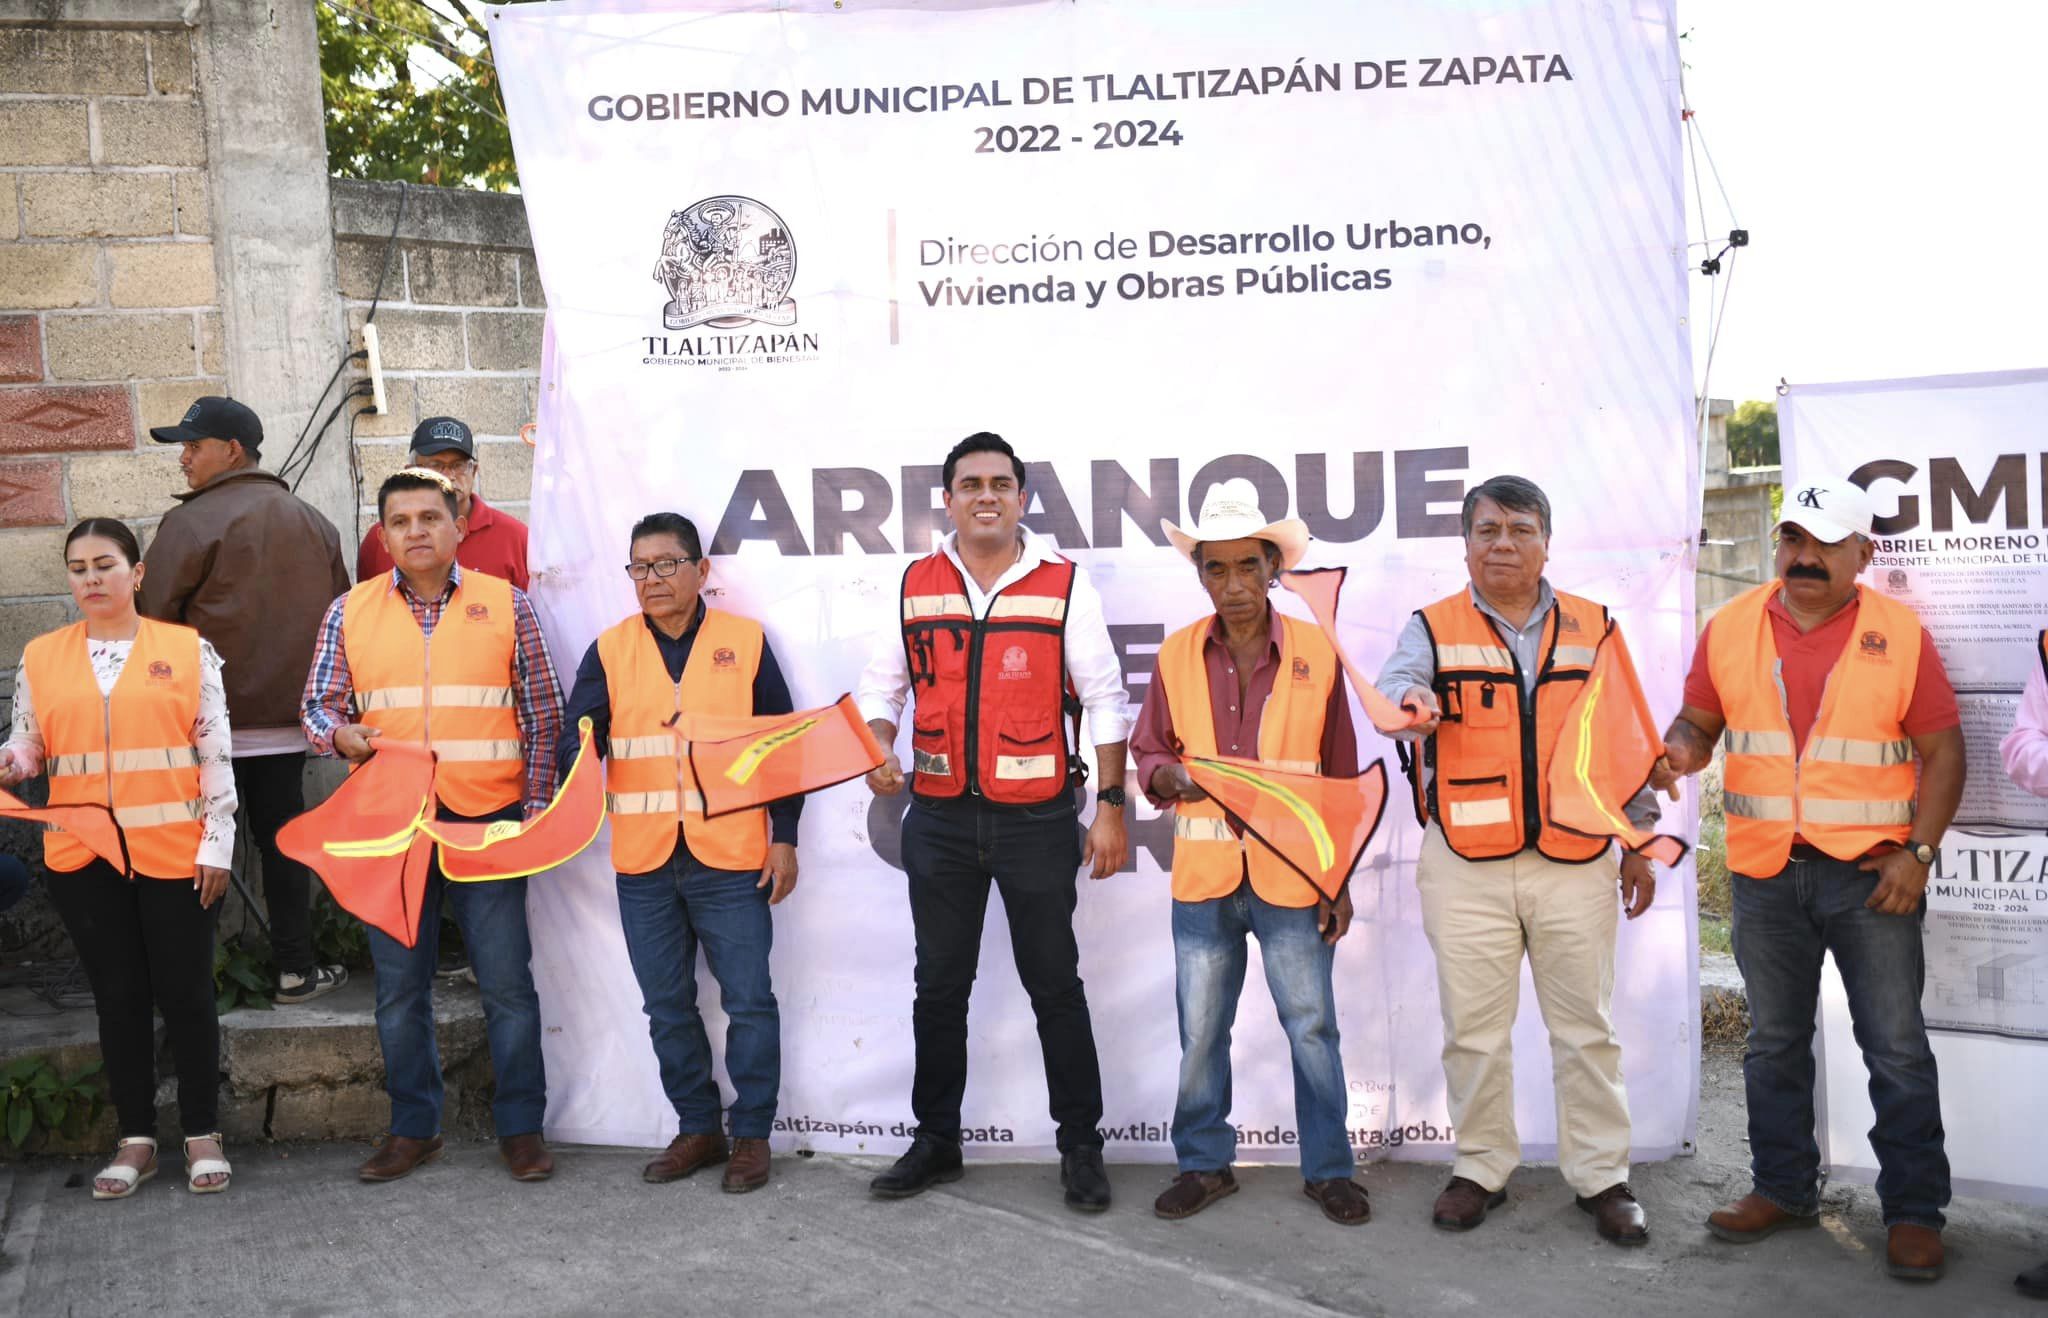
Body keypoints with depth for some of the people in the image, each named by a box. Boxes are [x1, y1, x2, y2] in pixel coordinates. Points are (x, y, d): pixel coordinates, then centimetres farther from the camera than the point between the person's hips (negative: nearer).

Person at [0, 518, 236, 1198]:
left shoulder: (188, 649, 1)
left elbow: (216, 753, 0)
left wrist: (216, 841, -4)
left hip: (174, 853, -2)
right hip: (83, 857, 2)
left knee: (185, 991, 4)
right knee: (118, 995, 9)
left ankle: (203, 1134, 16)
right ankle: (136, 1140, 19)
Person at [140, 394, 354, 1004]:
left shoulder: (190, 522, -9)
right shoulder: (315, 523, 9)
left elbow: (155, 621, -9)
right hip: (288, 716, 5)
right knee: (283, 839, 10)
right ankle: (295, 970, 13)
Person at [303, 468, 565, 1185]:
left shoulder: (505, 603, 5)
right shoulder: (349, 611, 9)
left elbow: (541, 714, 7)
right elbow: (316, 704, 11)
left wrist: (536, 809, 0)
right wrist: (339, 733, -12)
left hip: (489, 821, -2)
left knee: (507, 979, 0)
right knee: (399, 985, 9)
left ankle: (521, 1127, 13)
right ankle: (412, 1128, 22)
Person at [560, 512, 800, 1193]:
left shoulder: (745, 641, 2)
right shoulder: (609, 650, 7)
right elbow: (579, 737, -1)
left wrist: (784, 837, 1)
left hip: (731, 857, -3)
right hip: (643, 861, 3)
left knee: (748, 1001, 1)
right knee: (667, 1007, 12)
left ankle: (751, 1134, 15)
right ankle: (697, 1129, 26)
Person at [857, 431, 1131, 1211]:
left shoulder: (1064, 585, -3)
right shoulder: (914, 586, 4)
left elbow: (1105, 700, -1)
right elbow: (882, 686, 10)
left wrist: (1111, 808, -4)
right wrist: (878, 752, -11)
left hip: (1037, 820, -3)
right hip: (940, 819, 3)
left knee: (1054, 984, 7)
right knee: (939, 985, 13)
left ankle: (1081, 1145, 20)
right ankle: (935, 1139, 27)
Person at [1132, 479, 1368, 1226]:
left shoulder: (1316, 654, -2)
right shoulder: (1177, 655, 2)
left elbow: (1341, 779, 3)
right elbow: (1147, 752, 9)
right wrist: (1171, 777, -15)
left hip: (1291, 877, -1)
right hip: (1203, 877, 2)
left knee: (1312, 1027, 6)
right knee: (1200, 1031, 10)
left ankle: (1328, 1169, 22)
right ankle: (1204, 1164, 27)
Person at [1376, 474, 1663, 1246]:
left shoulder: (1593, 629, 10)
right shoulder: (1434, 628, 4)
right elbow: (1394, 690, -14)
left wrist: (1638, 840, 11)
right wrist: (1409, 705, -38)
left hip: (1574, 862, 1)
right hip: (1466, 868, -1)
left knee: (1586, 1027, 6)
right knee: (1474, 1029, 6)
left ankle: (1601, 1176, 19)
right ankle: (1481, 1170, 21)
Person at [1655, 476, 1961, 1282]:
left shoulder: (1899, 634, -4)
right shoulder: (1732, 628, 3)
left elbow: (1940, 747, -3)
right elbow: (1700, 720, 7)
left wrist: (1918, 852, -11)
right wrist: (1683, 750, -16)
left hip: (1872, 874, -3)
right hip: (1766, 874, 3)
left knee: (1897, 1049, 2)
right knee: (1774, 1043, 14)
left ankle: (1913, 1212, 14)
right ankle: (1782, 1188, 27)